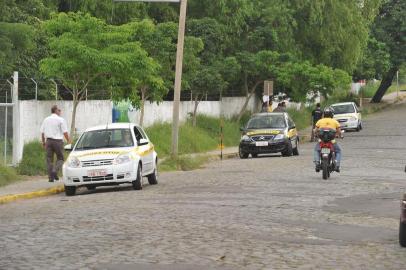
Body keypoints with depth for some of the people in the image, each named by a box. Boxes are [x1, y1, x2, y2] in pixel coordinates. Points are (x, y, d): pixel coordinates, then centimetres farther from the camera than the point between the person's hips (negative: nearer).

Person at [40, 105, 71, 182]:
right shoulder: (61, 120, -4)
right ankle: (55, 171, -17)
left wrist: (43, 142, 23)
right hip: (58, 141, -4)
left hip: (48, 141, 4)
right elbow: (65, 132, -7)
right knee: (60, 158, 6)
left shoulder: (46, 120, 10)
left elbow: (42, 132, 12)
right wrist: (69, 141, 5)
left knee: (49, 159, 6)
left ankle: (50, 177, 2)